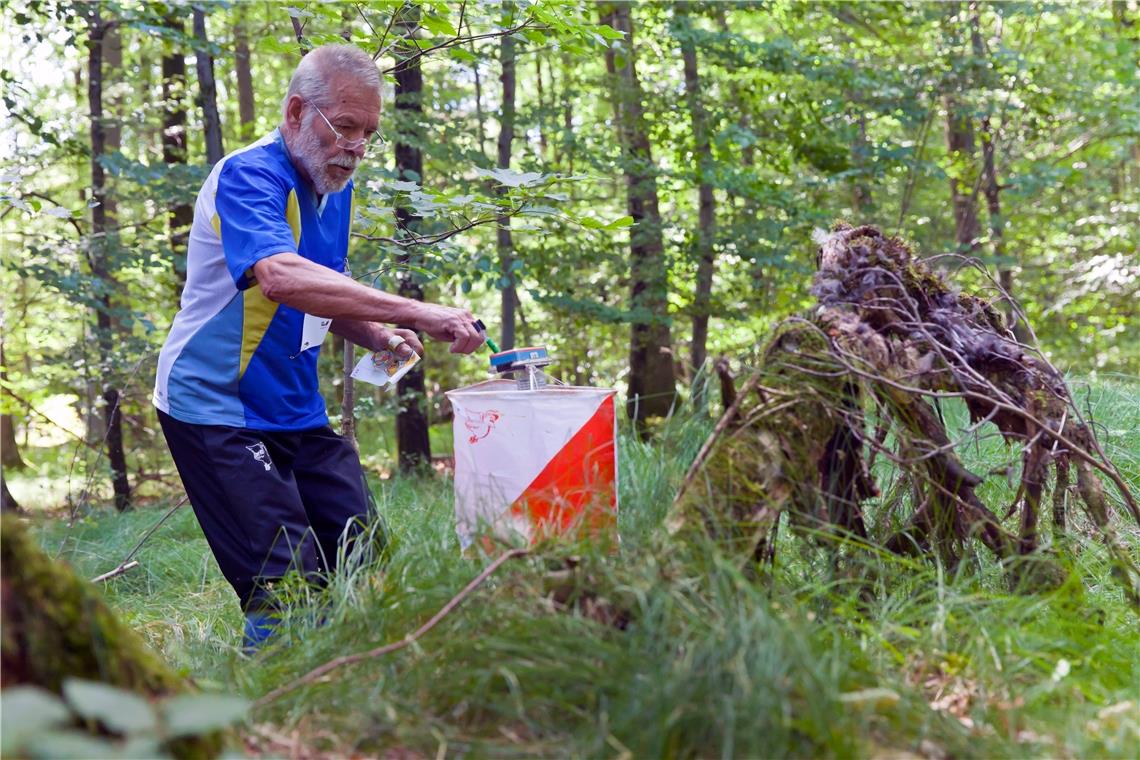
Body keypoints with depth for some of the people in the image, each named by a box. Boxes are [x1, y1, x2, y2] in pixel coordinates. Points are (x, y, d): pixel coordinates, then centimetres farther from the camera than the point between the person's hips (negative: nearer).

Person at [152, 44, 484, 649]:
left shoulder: (335, 186, 9)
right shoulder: (248, 176, -19)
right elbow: (280, 278, -39)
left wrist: (376, 335, 0)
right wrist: (417, 314, -42)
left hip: (297, 411, 9)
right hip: (217, 410, -8)